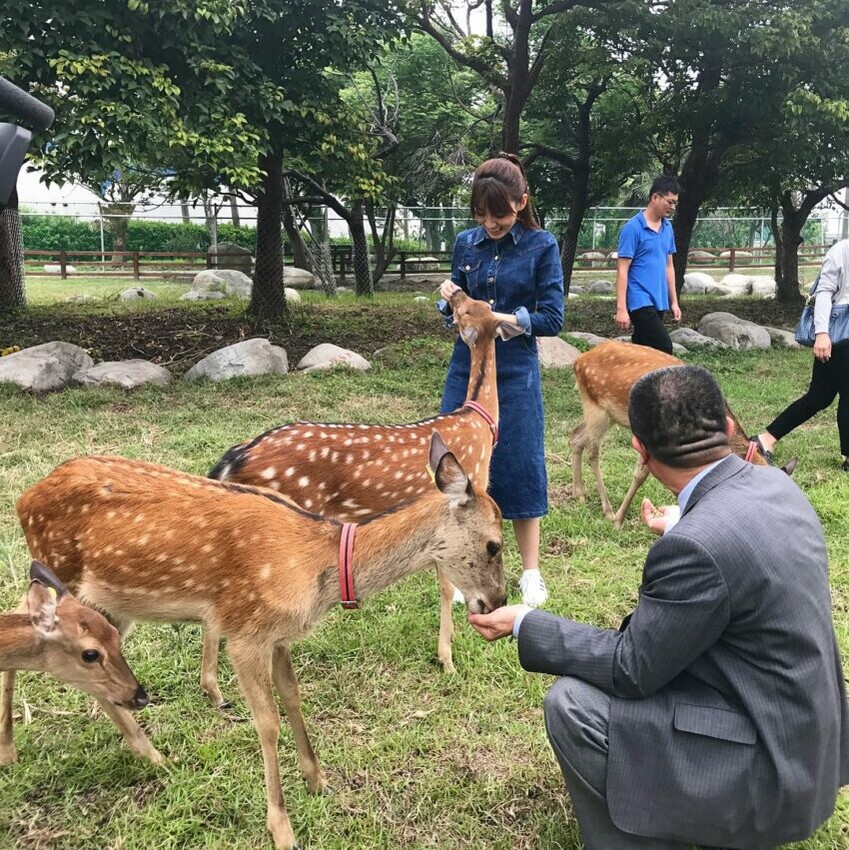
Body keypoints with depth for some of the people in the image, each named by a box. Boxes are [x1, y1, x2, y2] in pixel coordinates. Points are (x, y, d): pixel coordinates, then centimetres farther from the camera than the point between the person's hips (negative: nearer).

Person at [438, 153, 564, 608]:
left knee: (519, 469, 4)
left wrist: (502, 319, -19)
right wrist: (450, 298, -9)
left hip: (515, 374, -3)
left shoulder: (541, 246, -6)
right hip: (466, 370, 4)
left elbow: (552, 319, -8)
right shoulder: (466, 243, 4)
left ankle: (531, 573, 21)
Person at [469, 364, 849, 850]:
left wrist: (524, 625, -9)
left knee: (572, 703, -11)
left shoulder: (697, 544, -29)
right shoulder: (773, 484, -3)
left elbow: (632, 669, -19)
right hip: (807, 735, 9)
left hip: (771, 771, -9)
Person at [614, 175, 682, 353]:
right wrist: (621, 309, -17)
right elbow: (622, 270, -12)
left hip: (659, 302, 8)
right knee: (664, 348, -15)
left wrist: (674, 301, 17)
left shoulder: (667, 227, 13)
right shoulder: (633, 228, -10)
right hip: (641, 302, -7)